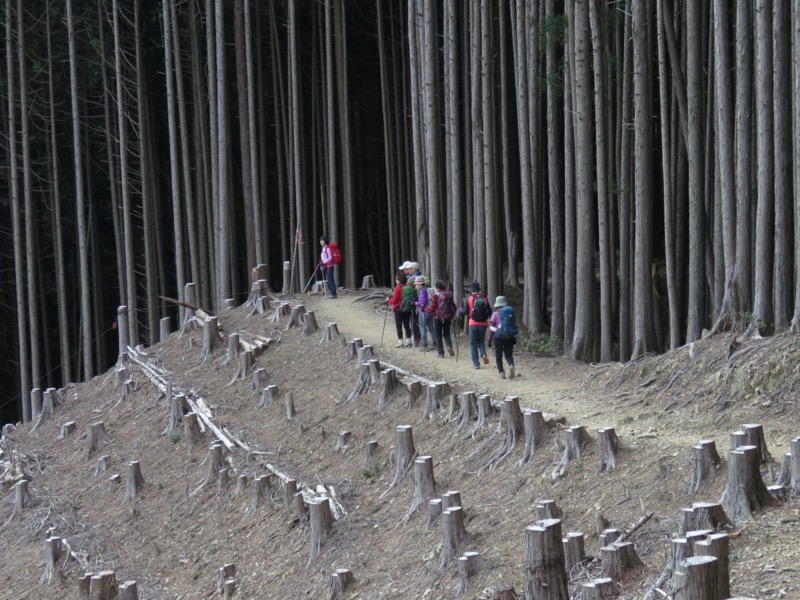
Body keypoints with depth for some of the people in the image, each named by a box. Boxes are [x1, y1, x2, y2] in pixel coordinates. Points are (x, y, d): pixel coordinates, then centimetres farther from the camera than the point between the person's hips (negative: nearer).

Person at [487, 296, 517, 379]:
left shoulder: (496, 314, -5)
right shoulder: (512, 312, 7)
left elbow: (492, 328, -4)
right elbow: (515, 325, 12)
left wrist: (489, 339, 3)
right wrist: (514, 338, 19)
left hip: (499, 337, -3)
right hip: (510, 337, 3)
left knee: (498, 355, 10)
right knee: (508, 354, 10)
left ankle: (501, 372, 2)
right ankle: (511, 365, -19)